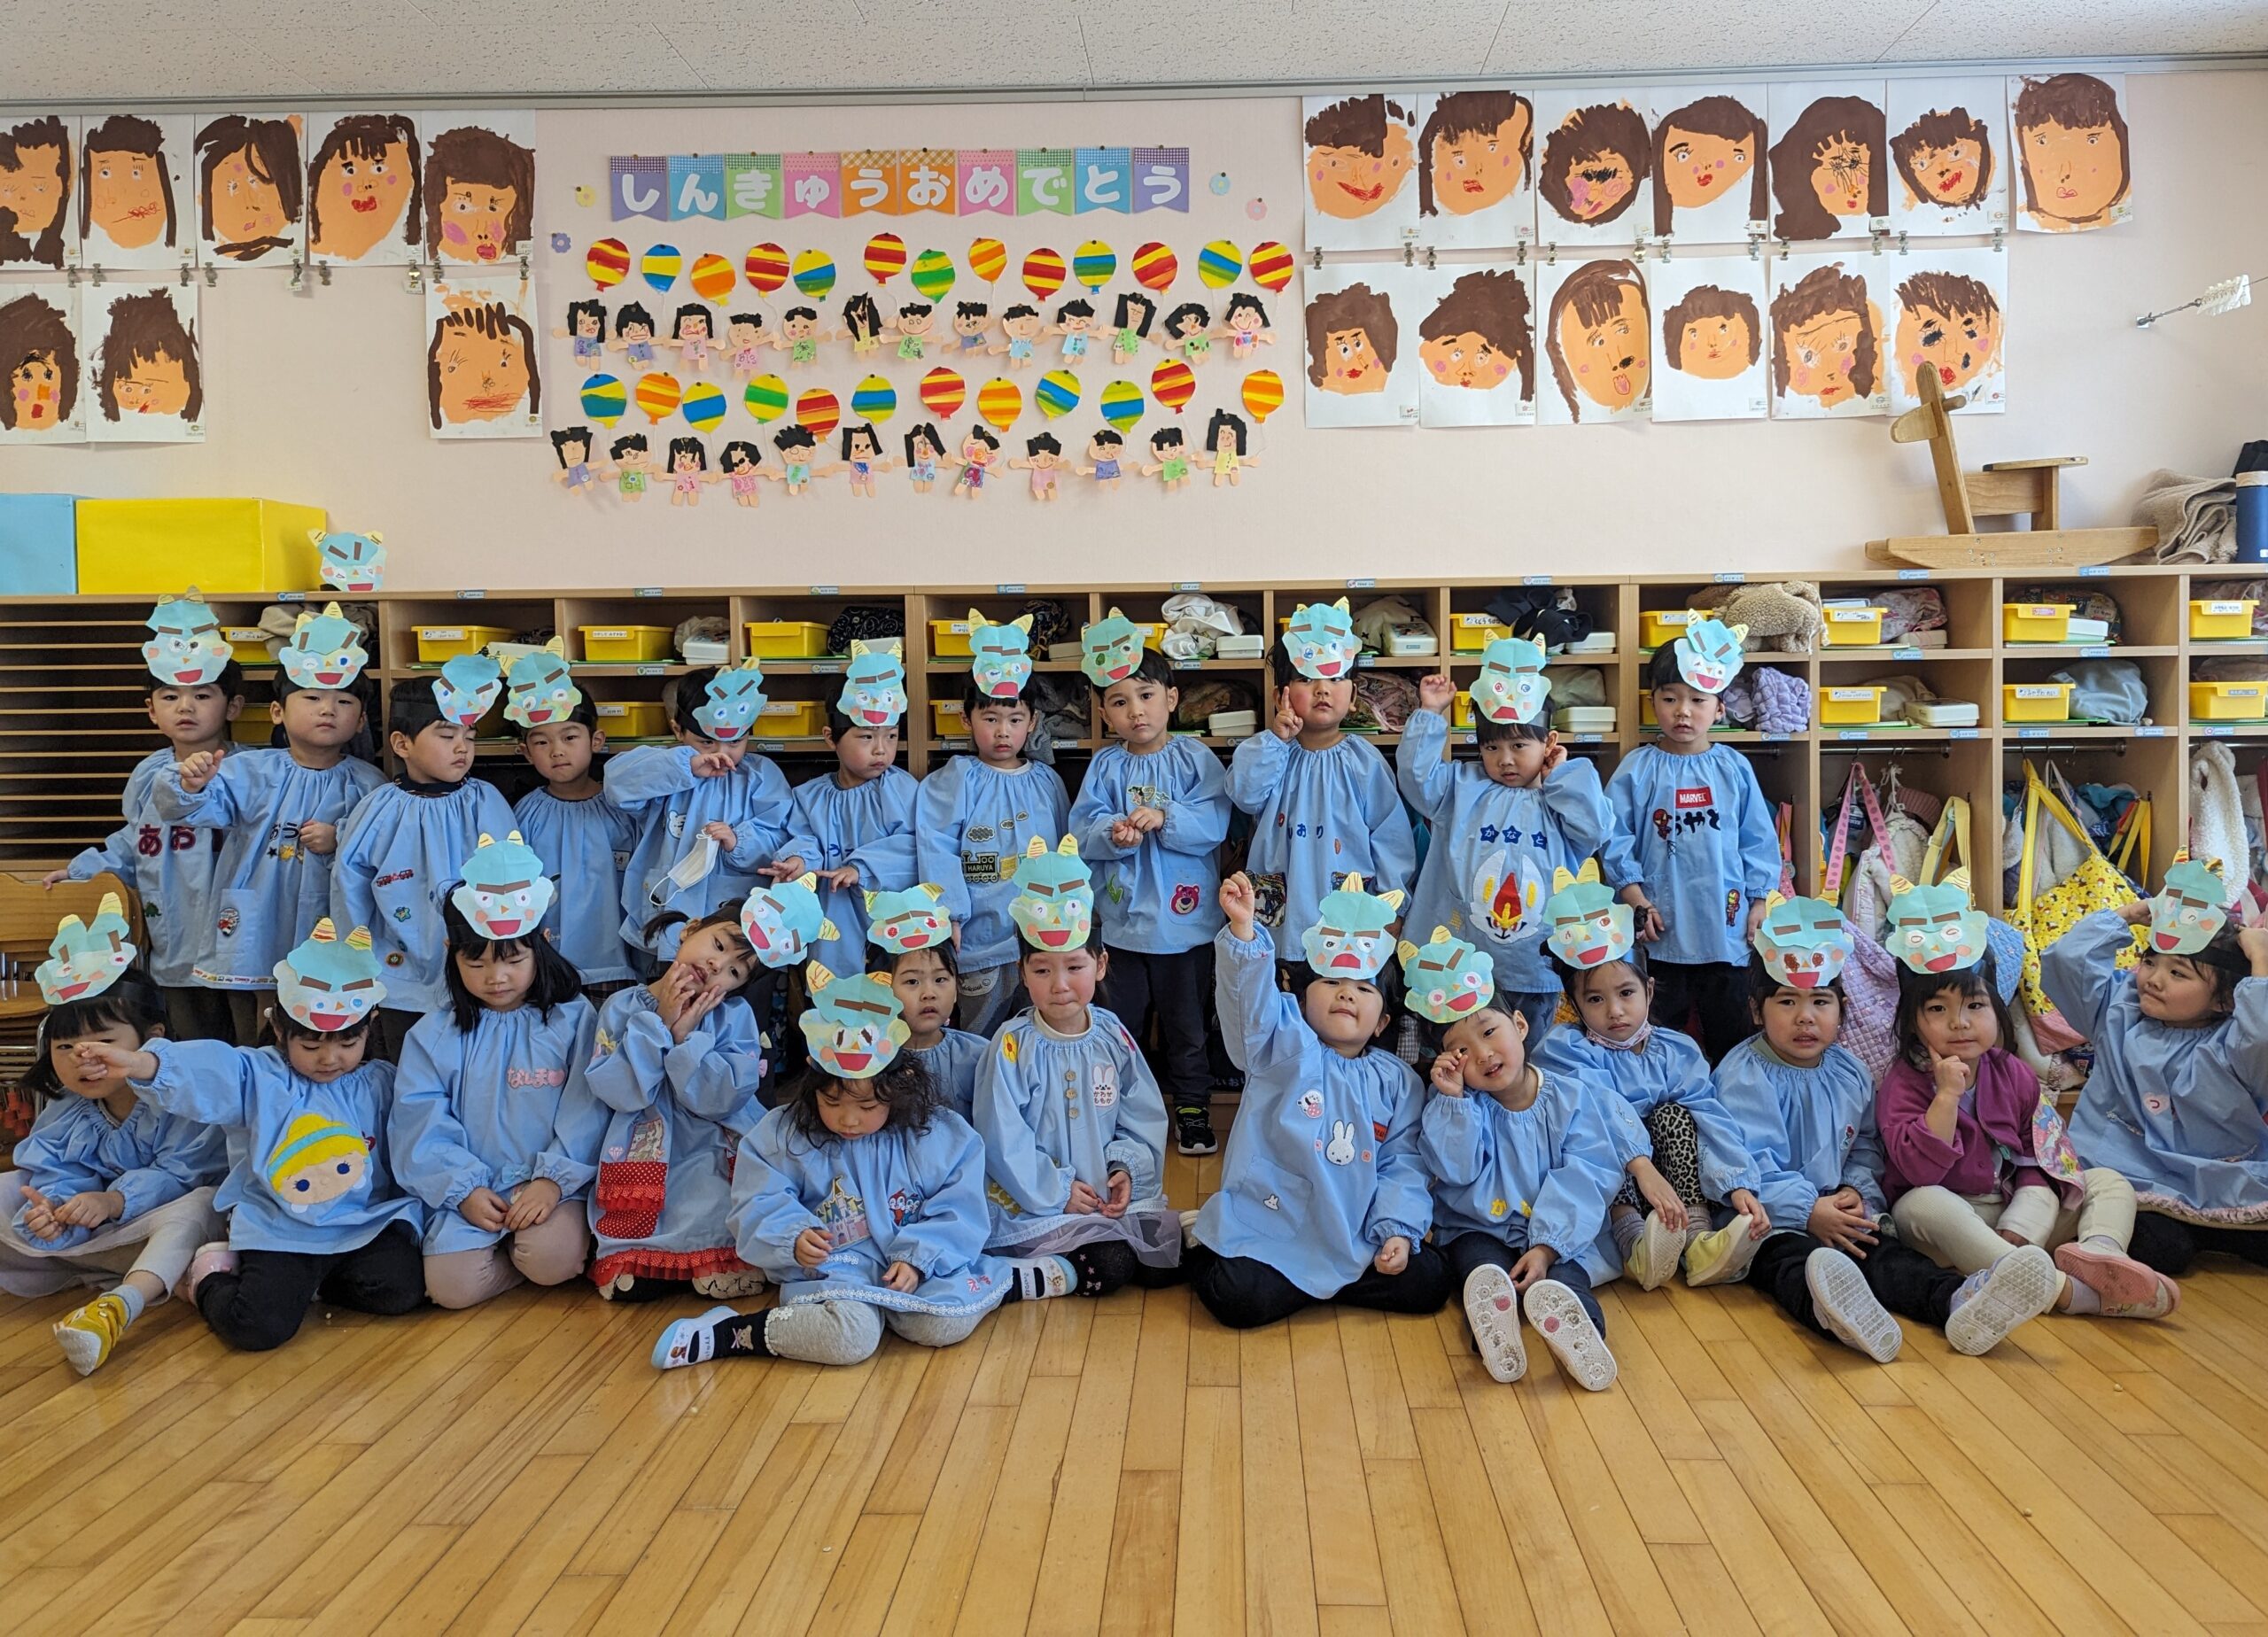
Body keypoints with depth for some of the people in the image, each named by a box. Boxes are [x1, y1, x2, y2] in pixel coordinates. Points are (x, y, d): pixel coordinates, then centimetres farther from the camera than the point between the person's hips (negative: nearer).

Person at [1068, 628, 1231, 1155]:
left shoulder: (1195, 759, -4)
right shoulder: (1106, 766, 1)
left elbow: (1214, 824, -15)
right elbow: (1082, 829, -6)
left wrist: (1165, 818, -27)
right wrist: (1113, 835, -25)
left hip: (1185, 919, -2)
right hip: (1122, 920, 2)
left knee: (1186, 1024, 12)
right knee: (1122, 1024, 14)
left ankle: (1192, 1108, 27)